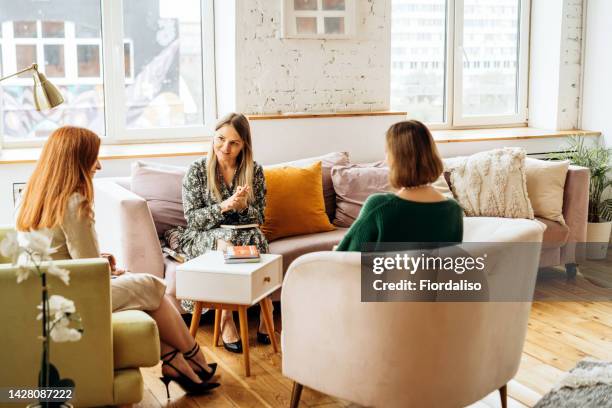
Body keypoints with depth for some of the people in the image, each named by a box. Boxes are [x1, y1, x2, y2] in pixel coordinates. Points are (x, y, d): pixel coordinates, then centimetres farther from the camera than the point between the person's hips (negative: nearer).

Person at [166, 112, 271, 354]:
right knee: (226, 241, -35)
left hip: (244, 233, 2)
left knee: (256, 238, -32)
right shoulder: (197, 170, -5)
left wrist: (243, 207, -20)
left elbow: (258, 219, 3)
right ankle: (226, 320, -30)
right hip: (204, 237, -2)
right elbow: (192, 218, -8)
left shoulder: (254, 171, 1)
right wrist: (224, 206, -24)